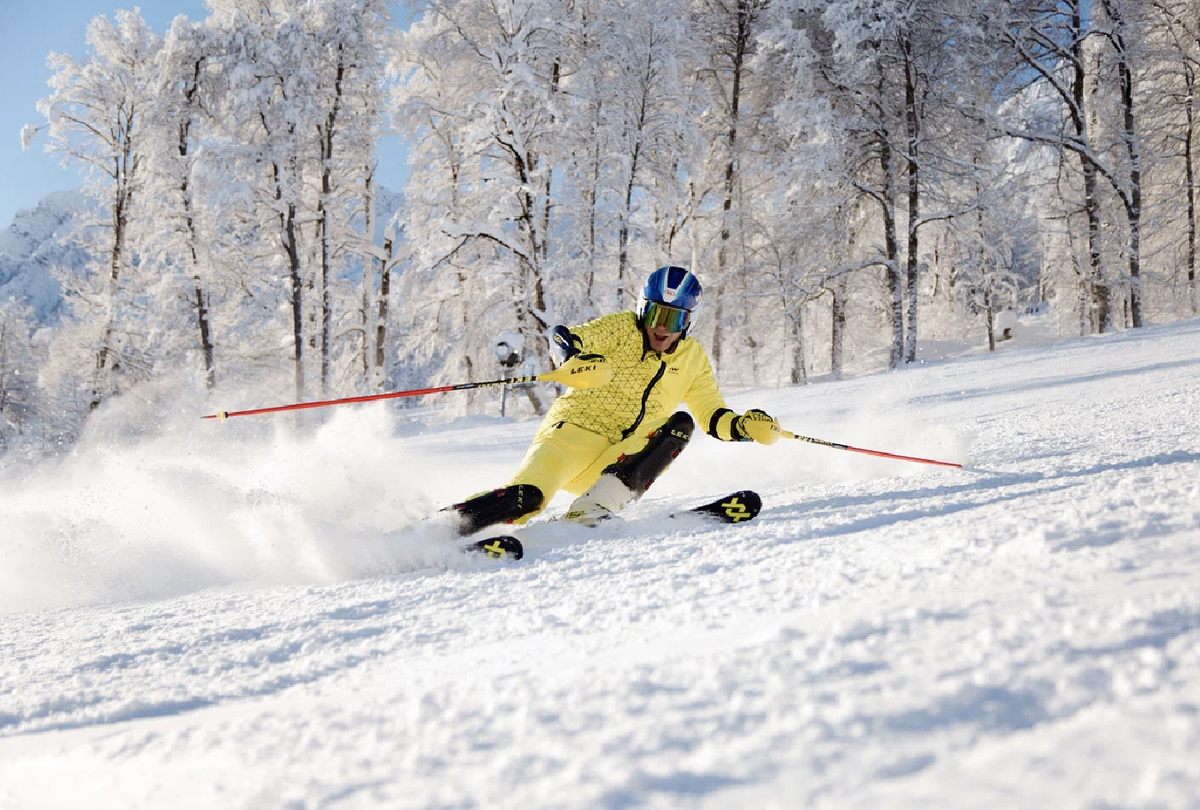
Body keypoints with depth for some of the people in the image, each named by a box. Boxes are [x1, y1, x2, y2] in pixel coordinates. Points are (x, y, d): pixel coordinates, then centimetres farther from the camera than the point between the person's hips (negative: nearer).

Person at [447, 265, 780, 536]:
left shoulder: (693, 360, 12)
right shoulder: (622, 328, -1)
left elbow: (714, 418, 17)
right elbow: (565, 339, -15)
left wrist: (747, 426, -4)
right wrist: (576, 357, -39)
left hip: (620, 460, 5)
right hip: (576, 429, -5)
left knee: (680, 425, -20)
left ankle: (595, 506, -29)